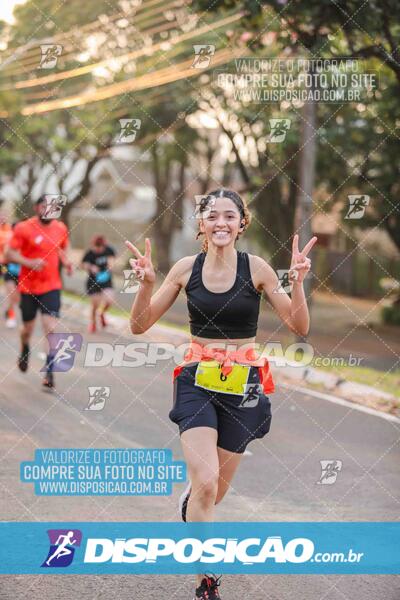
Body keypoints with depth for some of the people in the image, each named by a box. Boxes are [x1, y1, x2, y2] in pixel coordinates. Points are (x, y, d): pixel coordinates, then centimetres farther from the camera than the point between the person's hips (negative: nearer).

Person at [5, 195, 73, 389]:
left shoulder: (61, 228, 2)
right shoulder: (23, 228, -10)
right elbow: (10, 254, -10)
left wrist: (66, 261, -1)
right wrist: (29, 263, -25)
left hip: (52, 287, 1)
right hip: (28, 287, -1)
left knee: (51, 328, -13)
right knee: (28, 328, 14)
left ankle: (49, 372, -9)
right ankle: (24, 351, 48)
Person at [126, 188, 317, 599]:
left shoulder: (256, 268, -6)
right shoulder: (186, 268, -2)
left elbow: (298, 327, -6)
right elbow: (140, 325, 2)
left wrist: (297, 282, -22)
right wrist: (146, 283, -16)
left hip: (242, 385, 0)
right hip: (197, 381, 0)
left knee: (214, 490, 10)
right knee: (206, 483, -18)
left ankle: (189, 502, 49)